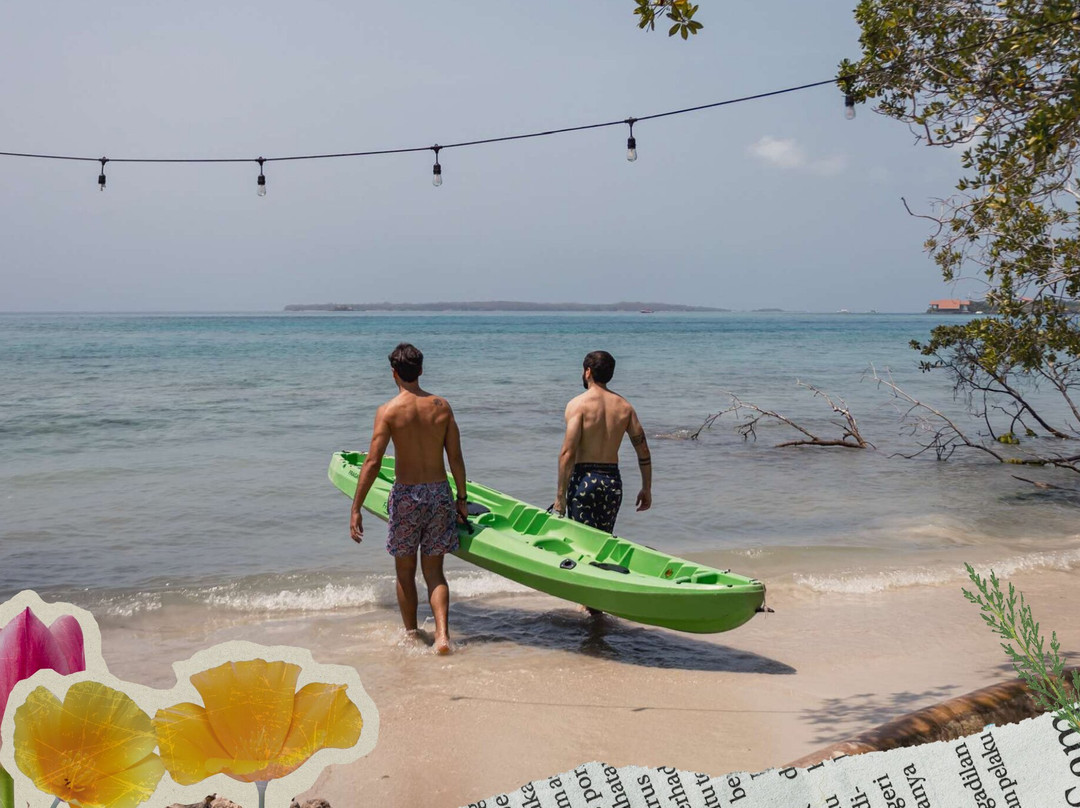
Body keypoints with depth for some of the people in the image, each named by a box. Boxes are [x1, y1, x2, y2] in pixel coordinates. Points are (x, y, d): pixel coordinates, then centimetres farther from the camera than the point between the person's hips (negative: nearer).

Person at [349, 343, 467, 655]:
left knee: (405, 572, 14)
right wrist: (461, 498, 13)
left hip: (406, 494, -3)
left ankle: (411, 636, 24)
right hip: (440, 492, 3)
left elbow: (372, 462, -13)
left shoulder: (388, 411, -8)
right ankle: (442, 634, -6)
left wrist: (356, 508, -10)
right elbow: (456, 459, 3)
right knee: (434, 571, 11)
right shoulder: (442, 407, 1)